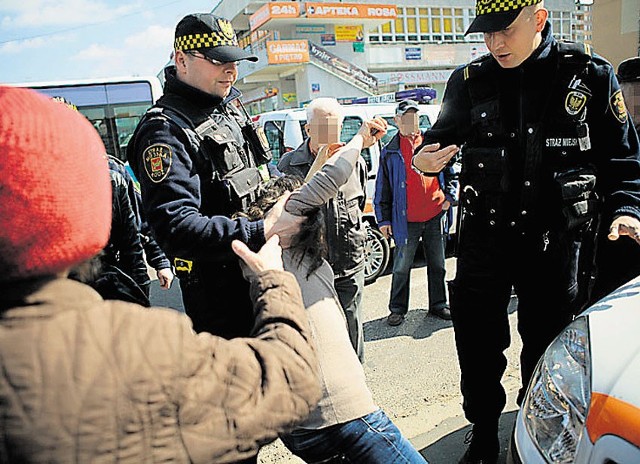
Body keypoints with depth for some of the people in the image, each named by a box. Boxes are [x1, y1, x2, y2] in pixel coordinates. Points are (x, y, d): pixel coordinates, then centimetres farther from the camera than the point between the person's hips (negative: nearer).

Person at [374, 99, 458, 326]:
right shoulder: (390, 152, 3)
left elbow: (450, 171, 16)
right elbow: (382, 188, 3)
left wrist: (449, 196, 1)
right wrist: (383, 219, -1)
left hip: (435, 216, 3)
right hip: (406, 220, -2)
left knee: (437, 265, 13)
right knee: (401, 267, 3)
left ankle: (438, 304, 29)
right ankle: (397, 309, 18)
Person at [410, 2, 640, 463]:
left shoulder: (590, 75, -1)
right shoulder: (470, 81, 2)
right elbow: (444, 136, 13)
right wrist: (425, 158, -9)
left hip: (557, 241, -1)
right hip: (484, 237, 1)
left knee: (548, 346, 13)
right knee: (477, 345, 8)